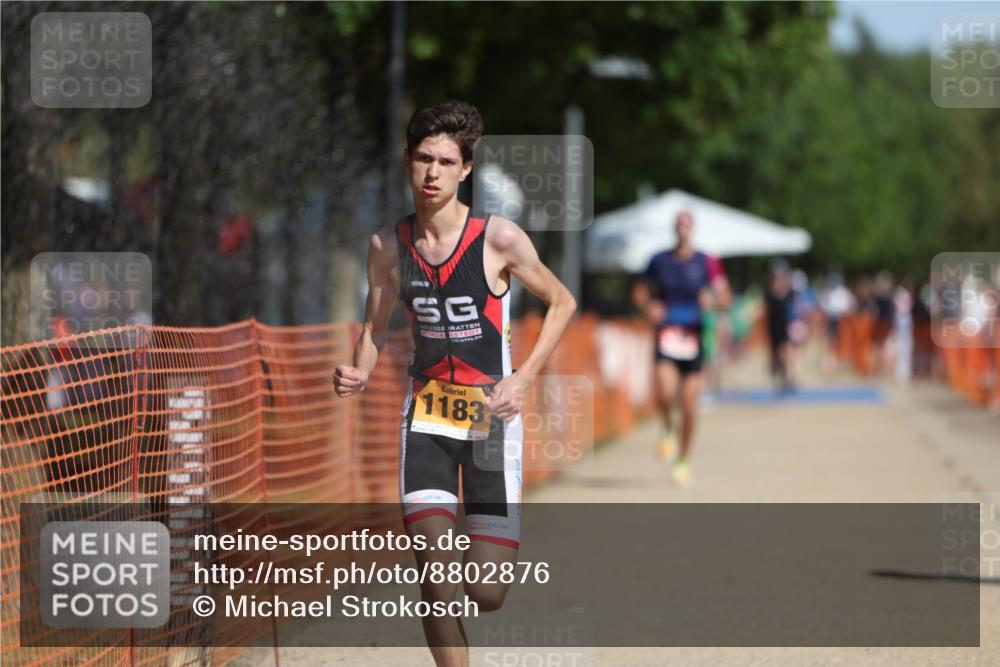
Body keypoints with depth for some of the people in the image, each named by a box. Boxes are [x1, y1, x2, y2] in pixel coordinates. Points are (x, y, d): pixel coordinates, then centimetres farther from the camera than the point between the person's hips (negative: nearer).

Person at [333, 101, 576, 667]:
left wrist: (523, 379, -9)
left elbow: (562, 302, 1)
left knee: (485, 595, -4)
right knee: (438, 576, -15)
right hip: (426, 414, 2)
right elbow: (376, 327, 13)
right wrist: (359, 374, -8)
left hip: (491, 416, -2)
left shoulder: (499, 238, -11)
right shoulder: (388, 245, -1)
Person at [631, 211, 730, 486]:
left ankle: (684, 460, 22)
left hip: (694, 337, 0)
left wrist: (713, 300, -22)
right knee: (664, 394, -23)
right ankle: (668, 430, 9)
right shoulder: (659, 261, 5)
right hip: (667, 336, 0)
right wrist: (648, 307, -5)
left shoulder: (707, 263, 1)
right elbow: (640, 291, 16)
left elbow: (725, 298, 0)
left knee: (689, 408, 1)